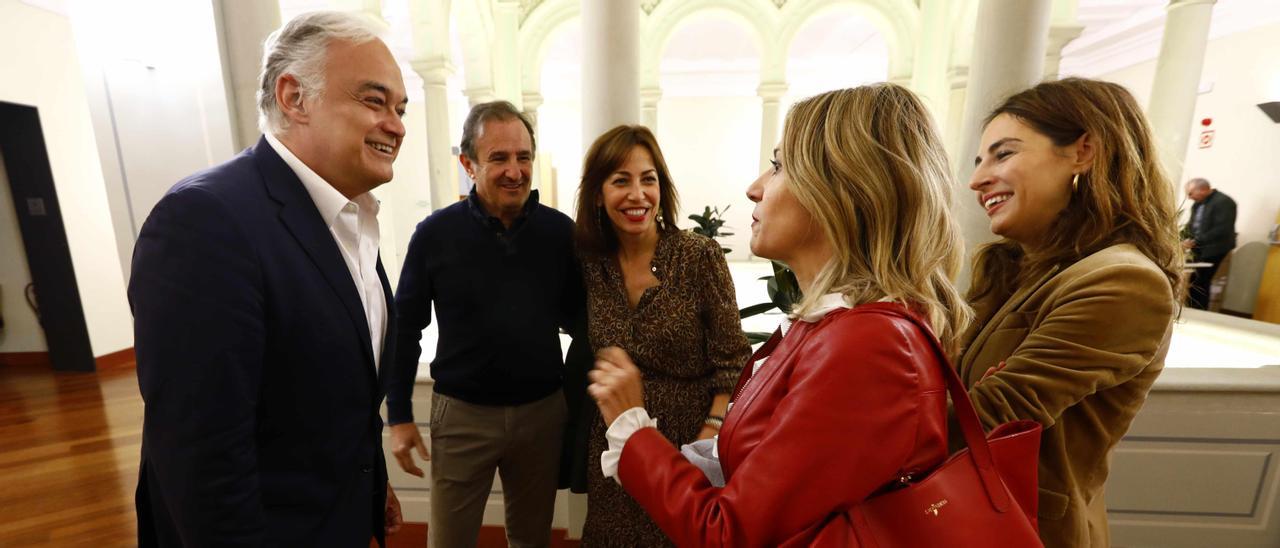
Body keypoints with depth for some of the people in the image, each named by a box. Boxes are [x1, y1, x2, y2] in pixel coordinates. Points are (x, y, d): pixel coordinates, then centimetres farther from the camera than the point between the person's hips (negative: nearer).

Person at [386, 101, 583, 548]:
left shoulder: (560, 231, -6)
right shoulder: (435, 234, -9)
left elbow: (579, 317, 3)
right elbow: (405, 327, -1)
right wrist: (399, 415, 0)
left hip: (543, 410, 1)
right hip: (462, 414, -1)